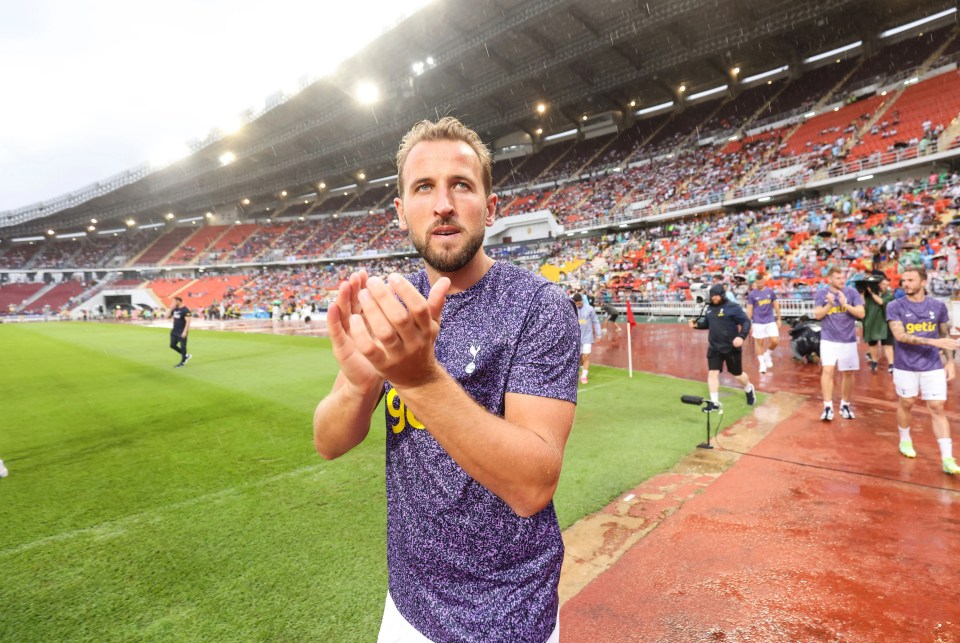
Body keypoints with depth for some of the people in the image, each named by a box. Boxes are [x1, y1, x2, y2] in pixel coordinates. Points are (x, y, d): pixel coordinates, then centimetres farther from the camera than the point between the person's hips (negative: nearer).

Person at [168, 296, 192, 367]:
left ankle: (182, 362, 11)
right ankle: (186, 355, 25)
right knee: (172, 345, 10)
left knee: (182, 346, 0)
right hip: (174, 331, 9)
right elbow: (168, 317, 15)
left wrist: (185, 332, -25)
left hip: (182, 332, -9)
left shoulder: (185, 310, -16)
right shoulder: (175, 309, 9)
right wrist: (171, 309, 1)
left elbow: (188, 321, -20)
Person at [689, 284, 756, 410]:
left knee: (737, 374, 12)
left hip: (731, 348, -5)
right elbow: (706, 323, 18)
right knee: (712, 373, -4)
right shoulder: (709, 308, 6)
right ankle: (714, 402, 3)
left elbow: (746, 322, -14)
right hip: (714, 347, 5)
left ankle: (749, 390, 45)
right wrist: (697, 324, -3)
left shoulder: (733, 307, -12)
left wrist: (741, 336, -29)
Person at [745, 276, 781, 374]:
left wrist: (778, 319, 9)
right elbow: (749, 310, -1)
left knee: (775, 341, -6)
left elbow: (776, 305, 10)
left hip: (770, 321, 2)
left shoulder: (770, 291, 3)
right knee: (759, 343, 2)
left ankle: (767, 355, 23)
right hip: (758, 322, -2)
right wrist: (749, 324, -4)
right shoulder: (752, 294, -3)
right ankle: (762, 364, 13)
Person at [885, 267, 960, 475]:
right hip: (905, 367, -1)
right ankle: (905, 440, 33)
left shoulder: (938, 306, 3)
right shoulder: (895, 307, -6)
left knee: (937, 408, 0)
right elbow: (900, 335, -17)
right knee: (906, 404, 11)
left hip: (933, 366, 2)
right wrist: (933, 341, -26)